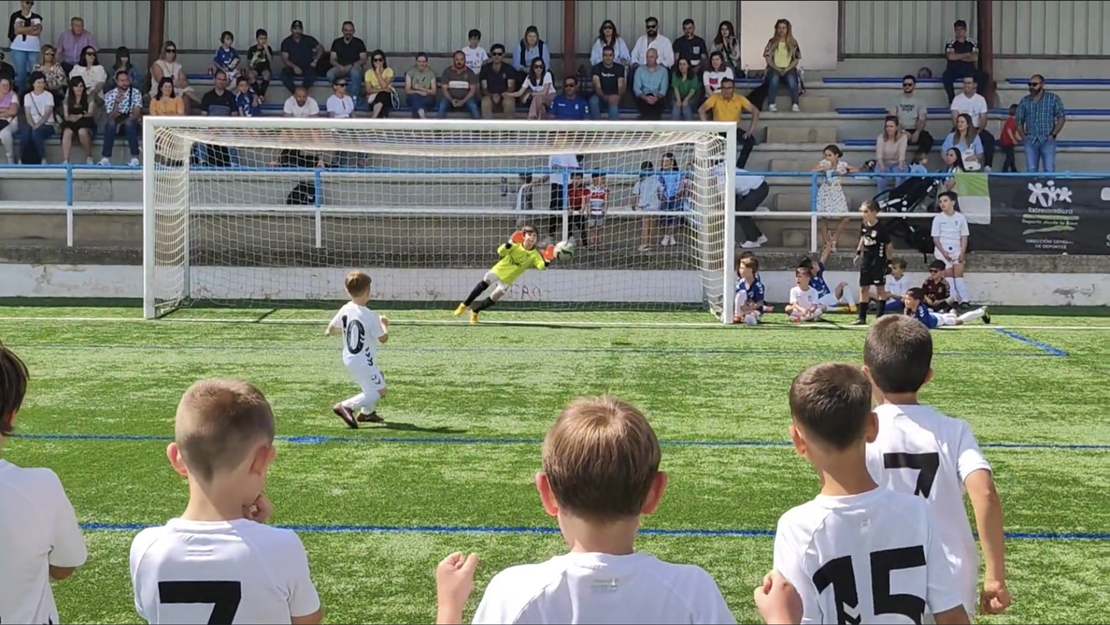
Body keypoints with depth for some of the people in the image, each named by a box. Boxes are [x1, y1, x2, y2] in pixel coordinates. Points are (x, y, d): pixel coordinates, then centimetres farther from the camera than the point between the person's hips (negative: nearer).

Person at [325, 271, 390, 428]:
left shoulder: (345, 309, -5)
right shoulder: (370, 316, -23)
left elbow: (329, 330, 5)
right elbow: (383, 338, -11)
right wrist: (384, 324, 8)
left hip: (349, 358, 8)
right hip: (363, 362, -8)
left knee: (379, 378, 29)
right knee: (379, 391, 1)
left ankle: (366, 412, 35)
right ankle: (346, 406, -13)